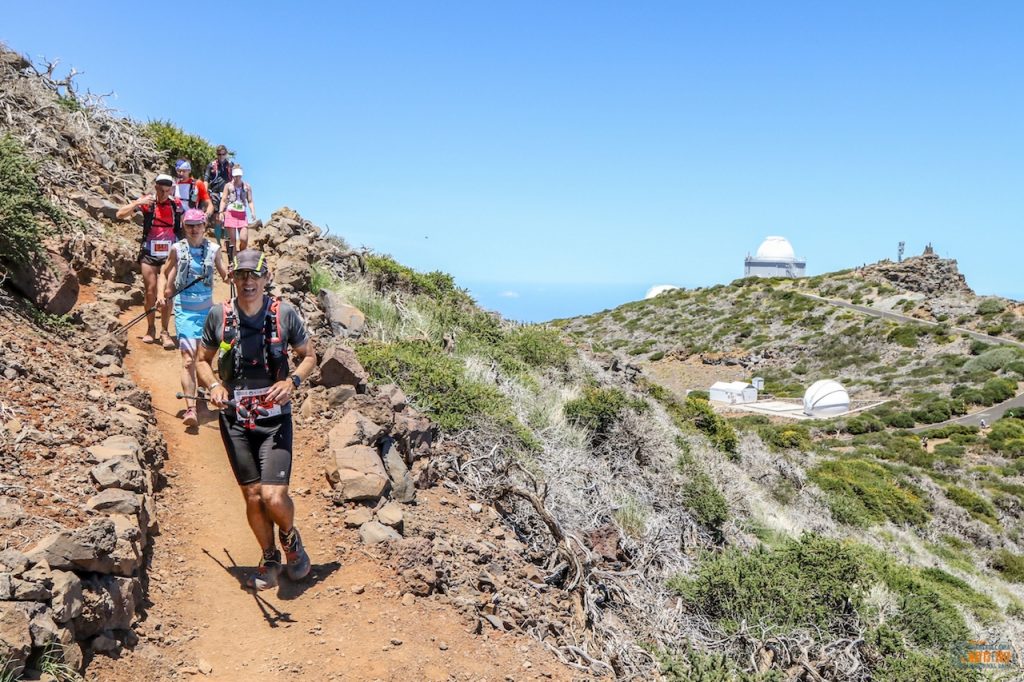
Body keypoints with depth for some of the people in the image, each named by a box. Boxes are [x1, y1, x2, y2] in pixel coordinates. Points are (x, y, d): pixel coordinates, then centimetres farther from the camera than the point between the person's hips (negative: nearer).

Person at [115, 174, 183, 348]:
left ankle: (165, 331, 1)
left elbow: (182, 230, 13)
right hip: (149, 254, 0)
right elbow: (120, 215, -6)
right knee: (150, 291, 1)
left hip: (169, 255, 0)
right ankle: (150, 329, 15)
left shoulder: (177, 205, 2)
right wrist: (138, 203, -19)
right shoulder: (147, 202, -3)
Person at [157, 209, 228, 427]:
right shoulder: (177, 249, 1)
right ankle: (190, 408, -17)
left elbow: (225, 275, 6)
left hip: (206, 309, 2)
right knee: (188, 359, -13)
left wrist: (231, 275, -16)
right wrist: (161, 294, -3)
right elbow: (164, 273, 12)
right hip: (184, 310, -2)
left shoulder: (214, 249, 3)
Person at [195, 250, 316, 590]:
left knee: (274, 497, -11)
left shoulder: (285, 313, -7)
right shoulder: (218, 315, -3)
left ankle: (291, 537, 23)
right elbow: (202, 360, 9)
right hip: (235, 420, 2)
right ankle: (270, 559, 31)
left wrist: (292, 381, -14)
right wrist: (214, 385, -11)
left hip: (275, 419, -2)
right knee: (253, 496, 8)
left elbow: (309, 355, 5)